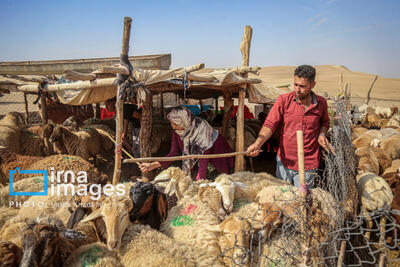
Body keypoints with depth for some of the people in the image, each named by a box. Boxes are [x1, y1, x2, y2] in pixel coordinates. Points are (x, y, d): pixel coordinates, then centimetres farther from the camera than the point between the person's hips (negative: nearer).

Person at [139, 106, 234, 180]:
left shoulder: (201, 128, -38)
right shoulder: (176, 131, -20)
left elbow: (205, 158, -39)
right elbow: (174, 153, -17)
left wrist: (199, 181, -40)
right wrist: (153, 165, -27)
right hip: (196, 154, 5)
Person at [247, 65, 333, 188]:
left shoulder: (321, 103, -1)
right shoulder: (283, 100, -8)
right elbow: (269, 124, -11)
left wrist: (322, 134, -1)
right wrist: (257, 143, -26)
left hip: (308, 165, 1)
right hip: (284, 161, 0)